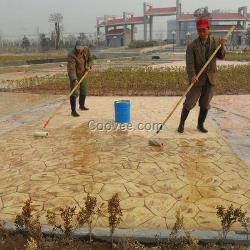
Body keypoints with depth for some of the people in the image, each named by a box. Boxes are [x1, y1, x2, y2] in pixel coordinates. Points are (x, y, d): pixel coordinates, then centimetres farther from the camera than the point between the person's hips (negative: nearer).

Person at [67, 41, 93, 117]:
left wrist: (89, 66, -8)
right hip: (74, 75, -6)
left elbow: (89, 59, 10)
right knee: (74, 93, -11)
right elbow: (71, 69, -38)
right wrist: (74, 79, -50)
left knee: (84, 91, 18)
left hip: (83, 73, 7)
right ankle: (73, 111, -5)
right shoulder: (72, 55, -29)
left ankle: (82, 105, 40)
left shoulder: (86, 49, -10)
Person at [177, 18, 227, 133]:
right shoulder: (192, 46, -9)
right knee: (189, 103, 0)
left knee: (205, 104, 9)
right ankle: (181, 124, 13)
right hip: (197, 79, -3)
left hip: (210, 79, 3)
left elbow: (221, 56, 0)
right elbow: (189, 63, -17)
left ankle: (200, 125, 23)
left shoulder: (215, 41, 3)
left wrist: (221, 46, -20)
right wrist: (192, 76, -33)